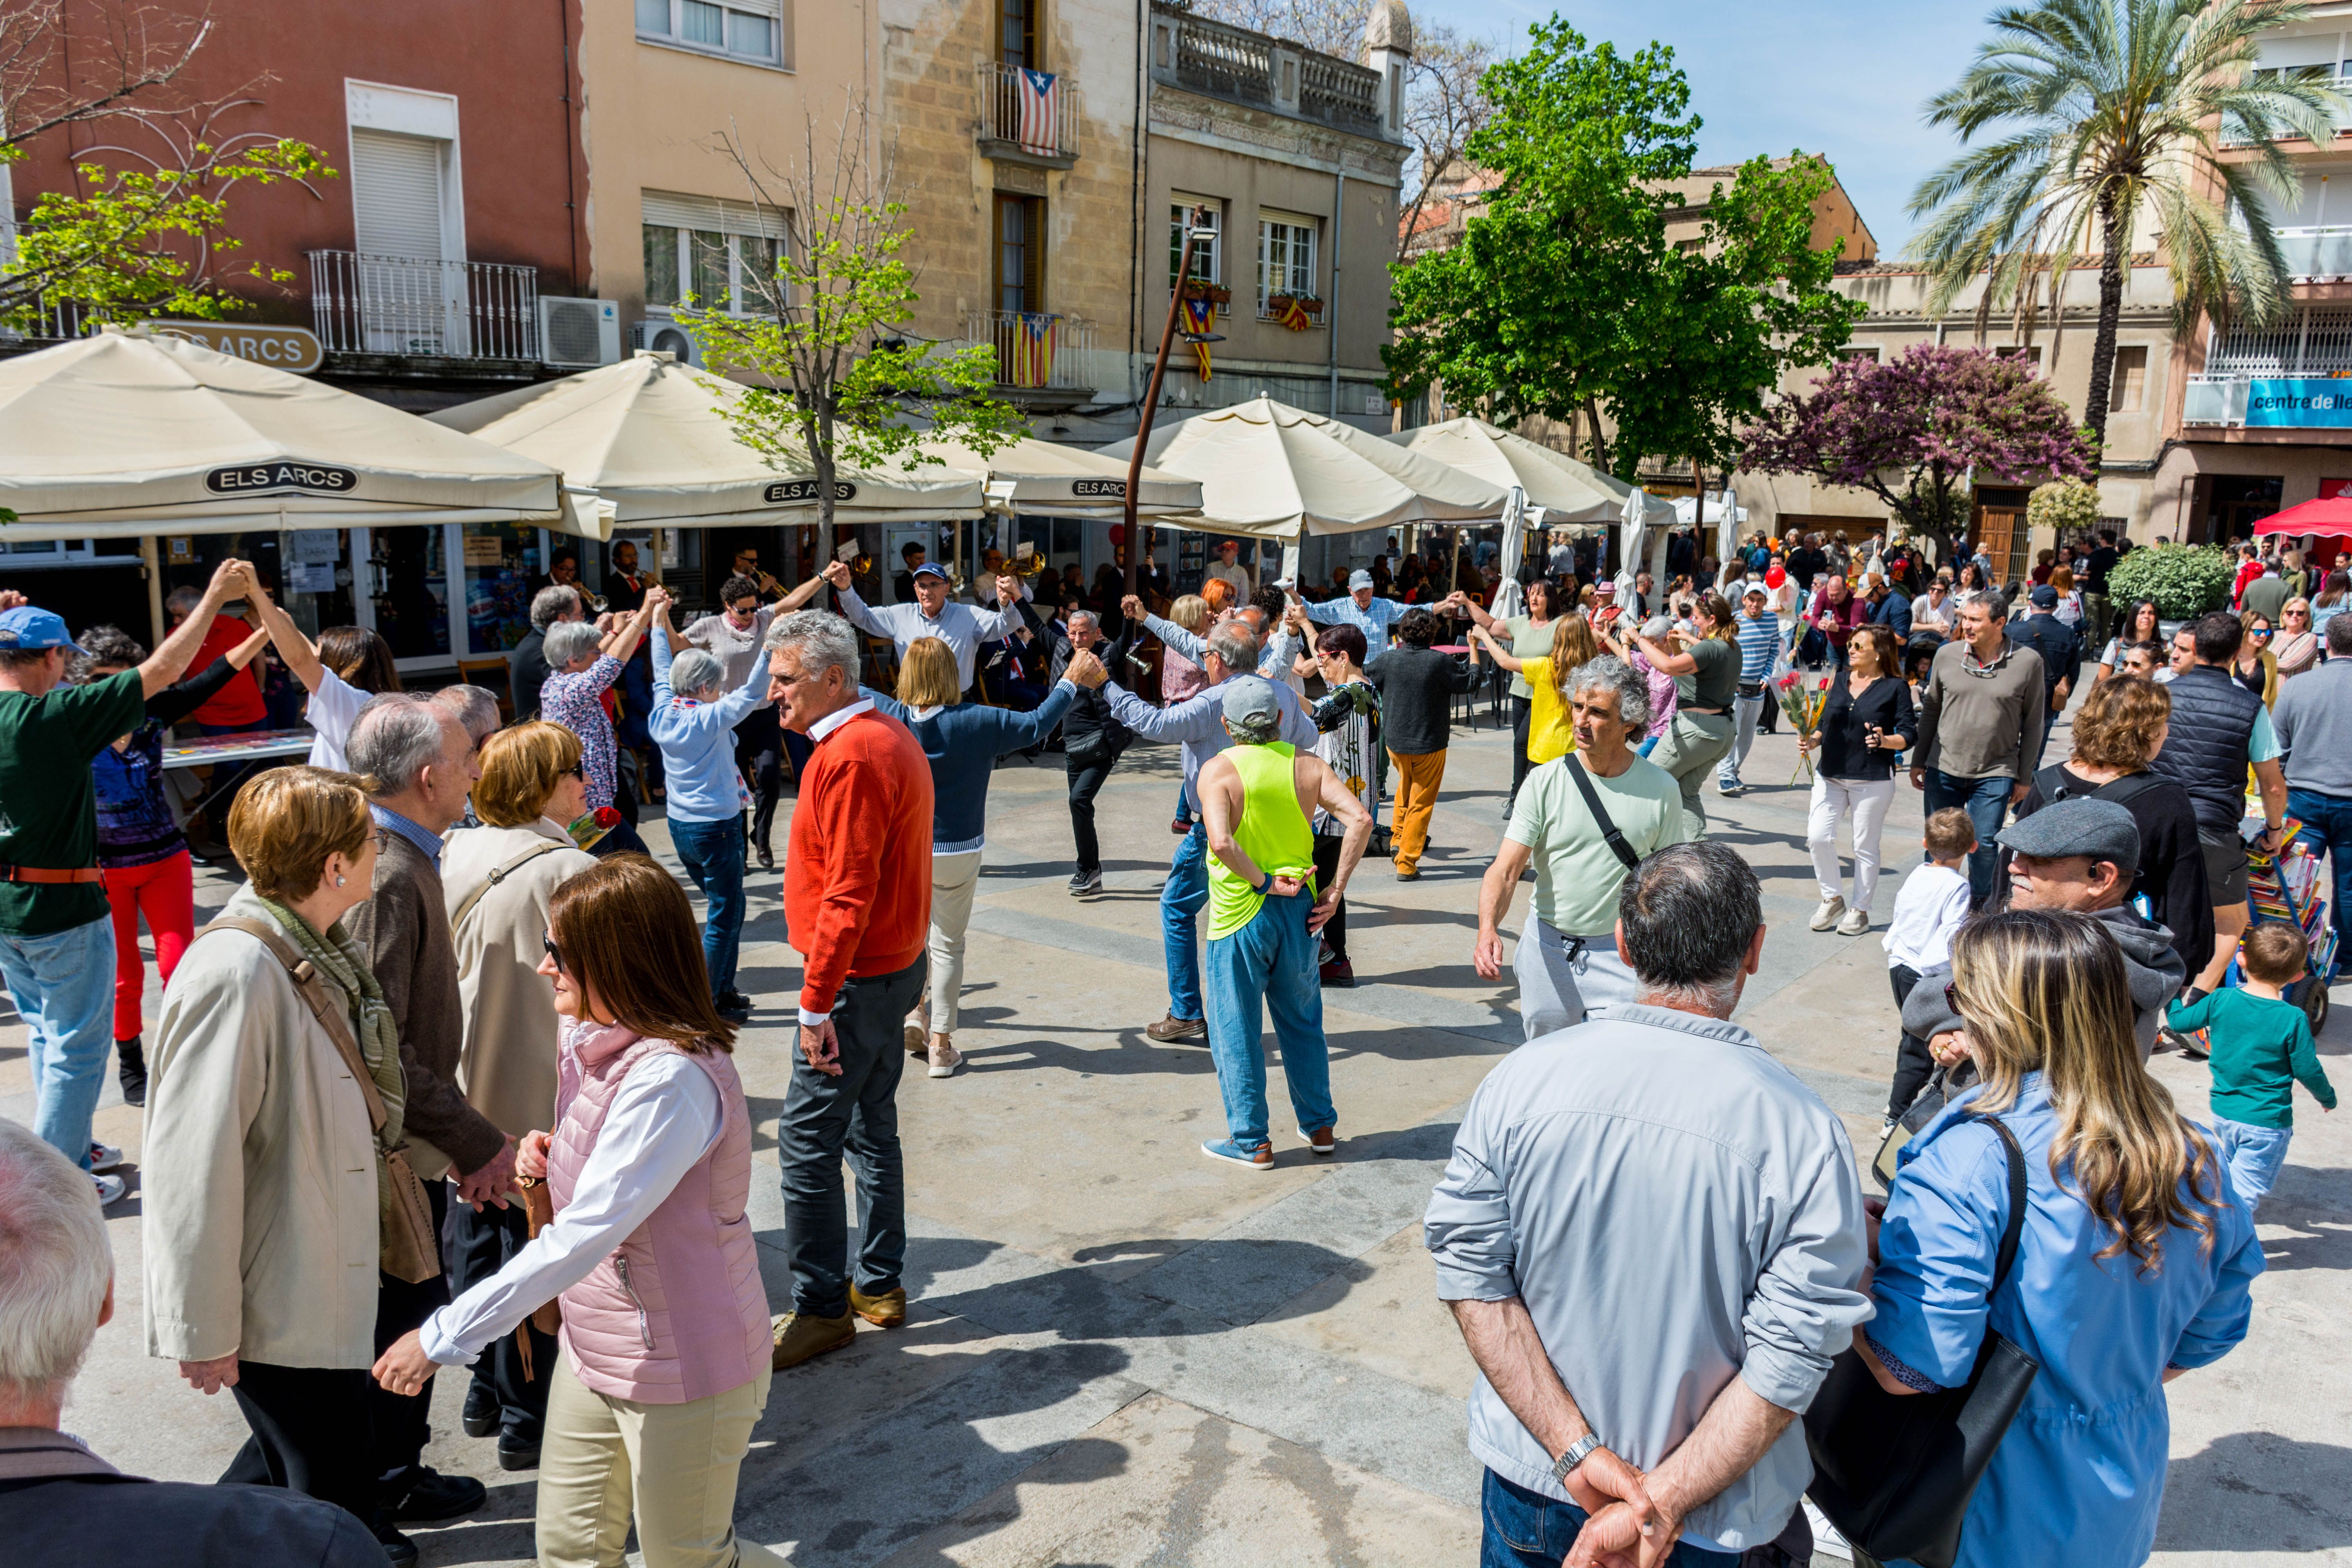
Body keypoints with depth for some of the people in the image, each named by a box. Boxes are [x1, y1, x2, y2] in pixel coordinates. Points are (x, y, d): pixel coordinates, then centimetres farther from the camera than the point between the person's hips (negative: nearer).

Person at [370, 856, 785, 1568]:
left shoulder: (673, 1077, -30)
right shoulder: (593, 1041, 2)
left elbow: (581, 1239, -32)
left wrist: (444, 1336, -28)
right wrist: (554, 1154, -1)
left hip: (685, 1371, -9)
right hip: (593, 1349, 9)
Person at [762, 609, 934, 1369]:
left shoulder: (850, 757, -21)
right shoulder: (891, 736, 11)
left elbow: (848, 893, -24)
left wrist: (817, 1001, -21)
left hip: (858, 978, -10)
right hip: (896, 964, 10)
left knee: (807, 1142, -2)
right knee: (872, 1129, 17)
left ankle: (822, 1307, 8)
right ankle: (880, 1286, 28)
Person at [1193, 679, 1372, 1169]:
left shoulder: (1218, 770, -11)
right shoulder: (1306, 764, -1)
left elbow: (1221, 842, -27)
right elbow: (1360, 820, -11)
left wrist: (1264, 883, -15)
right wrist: (1334, 890, -8)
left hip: (1239, 917, -4)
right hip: (1299, 910, 4)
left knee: (1236, 1031, 9)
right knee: (1302, 1022, 20)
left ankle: (1251, 1141, 16)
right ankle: (1320, 1126, 29)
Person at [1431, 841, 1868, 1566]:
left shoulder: (1522, 1078, -15)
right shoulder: (1804, 1134, -20)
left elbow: (1470, 1271, -14)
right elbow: (1790, 1359, -21)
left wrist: (1575, 1450, -13)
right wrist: (1663, 1503, -16)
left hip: (1527, 1477, 2)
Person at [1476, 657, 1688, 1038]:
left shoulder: (1661, 789, -5)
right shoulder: (1545, 782, -8)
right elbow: (1505, 870, -13)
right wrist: (1488, 930, -31)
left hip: (1621, 953, -1)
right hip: (1547, 949, 1)